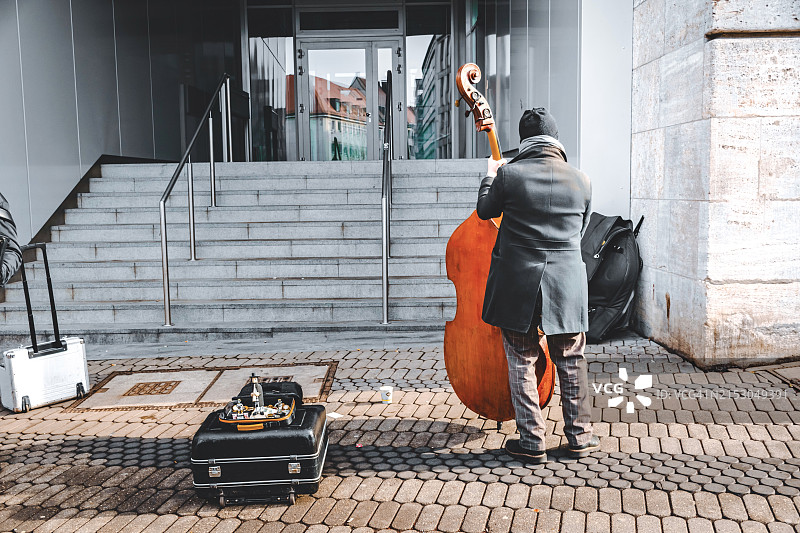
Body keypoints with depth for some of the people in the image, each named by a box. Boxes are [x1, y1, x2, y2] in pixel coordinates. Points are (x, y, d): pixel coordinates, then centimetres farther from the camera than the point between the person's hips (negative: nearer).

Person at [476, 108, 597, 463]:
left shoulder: (508, 174, -10)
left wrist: (490, 177, 25)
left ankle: (532, 442, 14)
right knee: (572, 362, 16)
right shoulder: (581, 181, -2)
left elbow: (485, 210, 8)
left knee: (521, 363, 9)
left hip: (518, 284, -2)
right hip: (567, 284, 2)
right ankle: (579, 437, 26)